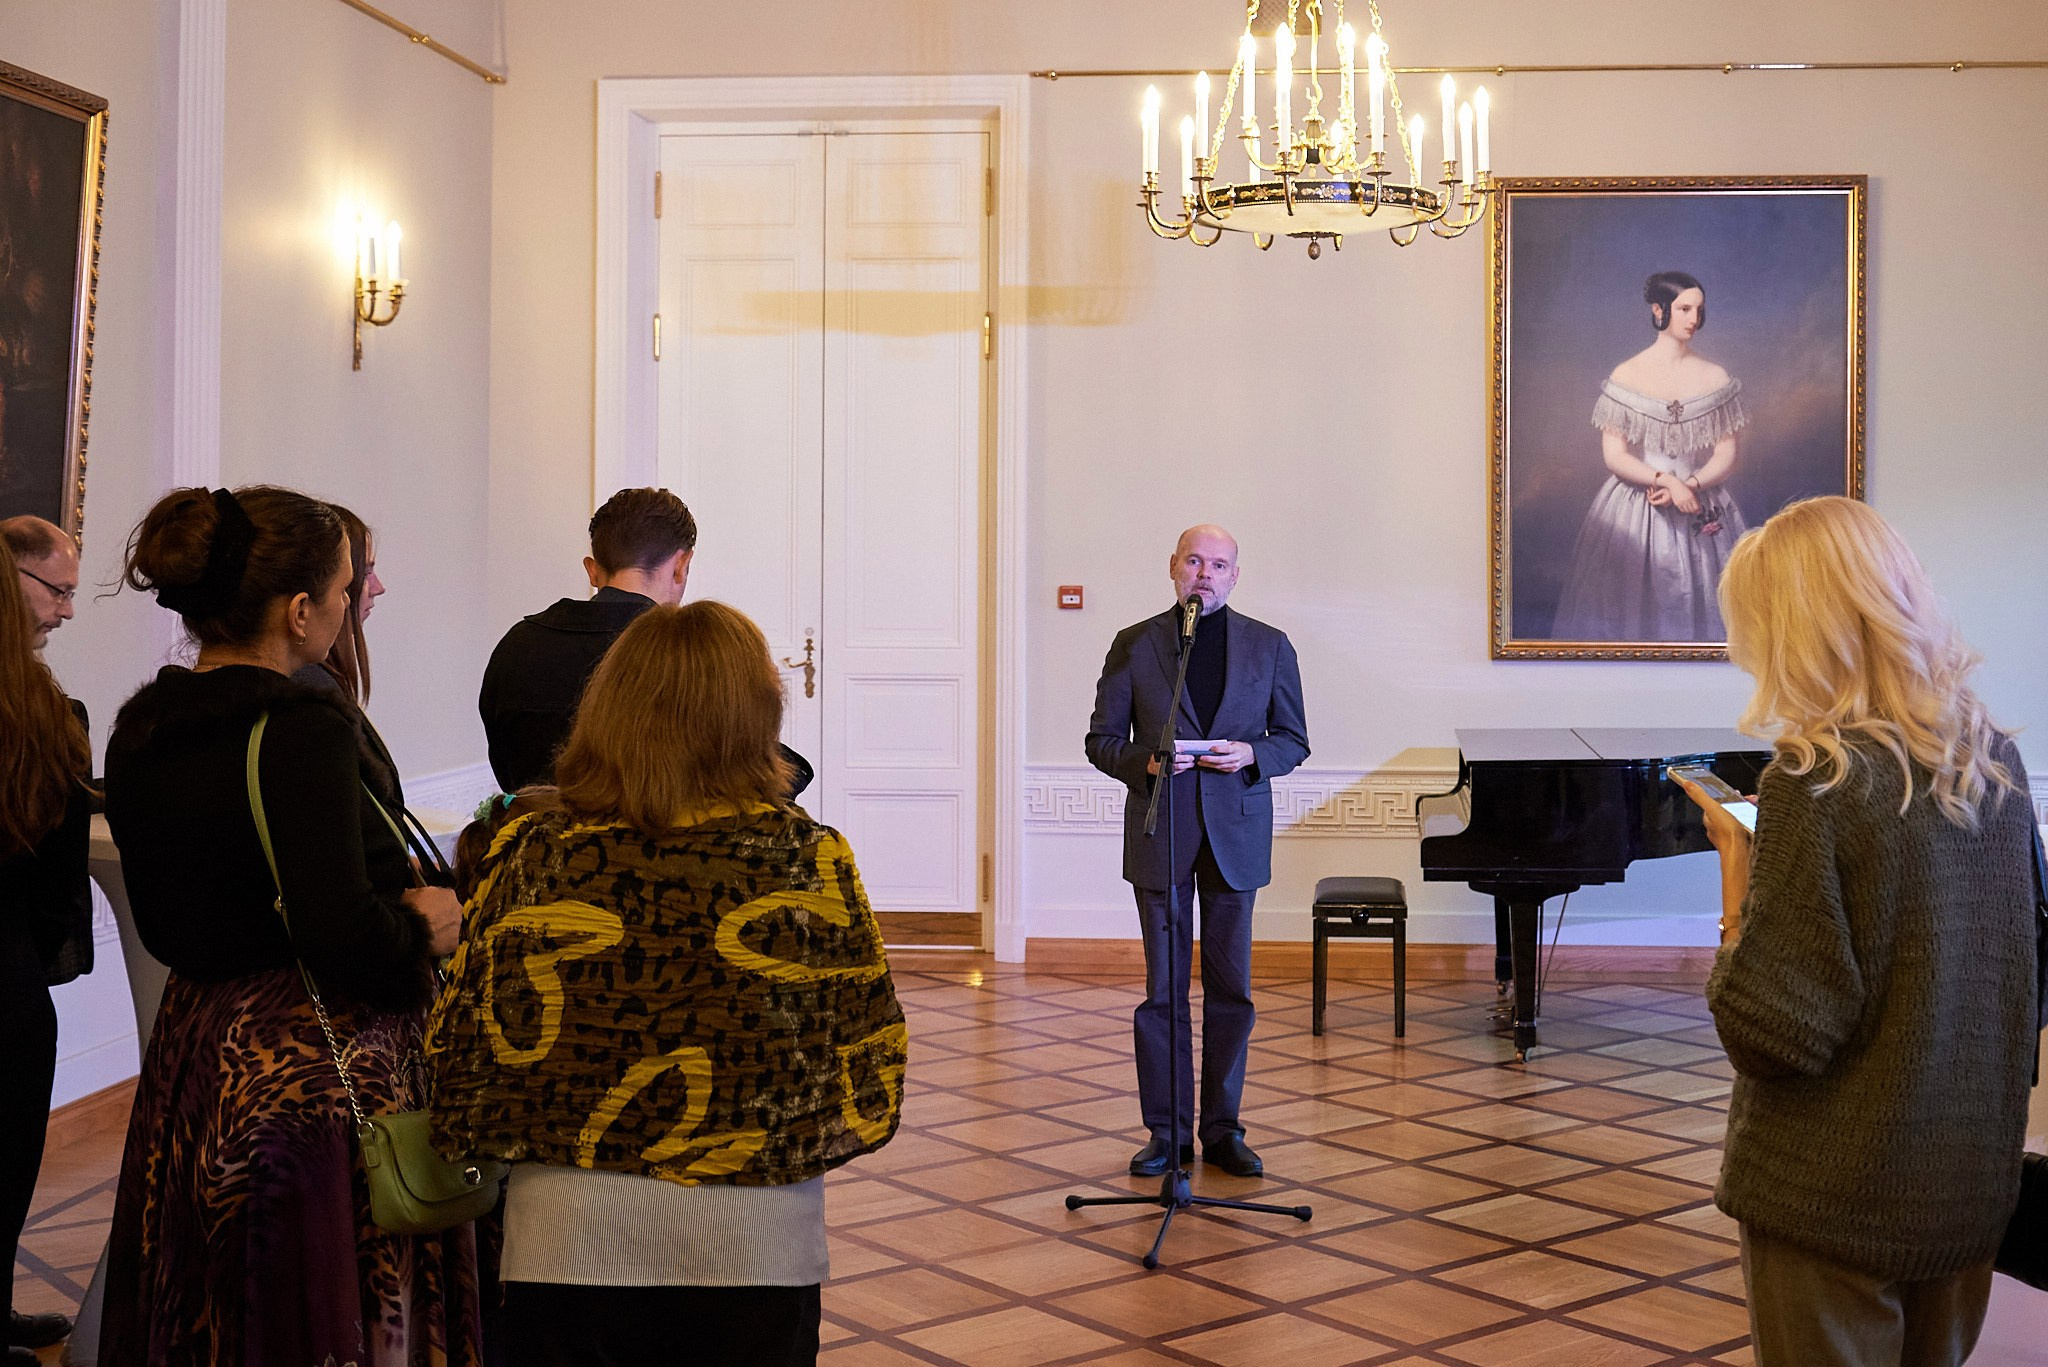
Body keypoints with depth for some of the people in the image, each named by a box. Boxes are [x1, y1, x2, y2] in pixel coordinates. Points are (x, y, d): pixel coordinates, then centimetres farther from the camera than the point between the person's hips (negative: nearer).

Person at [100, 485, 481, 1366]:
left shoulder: (139, 732, 6)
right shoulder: (301, 728, -20)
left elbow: (168, 927, 13)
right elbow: (343, 935, -28)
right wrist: (425, 931, -8)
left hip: (193, 1055, 8)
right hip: (321, 1073, -8)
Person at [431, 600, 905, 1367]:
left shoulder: (530, 852, -6)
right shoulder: (809, 860, -8)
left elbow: (467, 1055, -2)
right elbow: (868, 1065, -4)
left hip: (575, 1239, 1)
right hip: (753, 1240, 0)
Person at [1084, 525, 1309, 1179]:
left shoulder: (1269, 646, 5)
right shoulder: (1134, 645, 2)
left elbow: (1293, 740, 8)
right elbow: (1101, 741, 3)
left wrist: (1250, 753, -13)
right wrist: (1145, 761, -16)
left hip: (1236, 832, 1)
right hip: (1160, 835, -1)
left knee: (1231, 988, 6)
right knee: (1163, 989, 3)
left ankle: (1222, 1130, 17)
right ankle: (1167, 1131, 13)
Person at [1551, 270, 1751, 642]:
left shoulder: (1715, 377, 4)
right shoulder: (1628, 374, -2)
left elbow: (1726, 457, 1)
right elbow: (1614, 455, -6)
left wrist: (1689, 485, -16)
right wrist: (1666, 481, -18)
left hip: (1700, 510, 2)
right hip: (1635, 513, -2)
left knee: (1699, 604, 1)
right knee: (1631, 607, -1)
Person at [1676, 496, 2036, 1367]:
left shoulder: (1816, 782, -21)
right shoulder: (1995, 761, 0)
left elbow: (1770, 1033, -21)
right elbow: (2017, 965, 13)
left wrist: (1737, 870, -10)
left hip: (1841, 1200, -6)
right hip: (1975, 1183, 7)